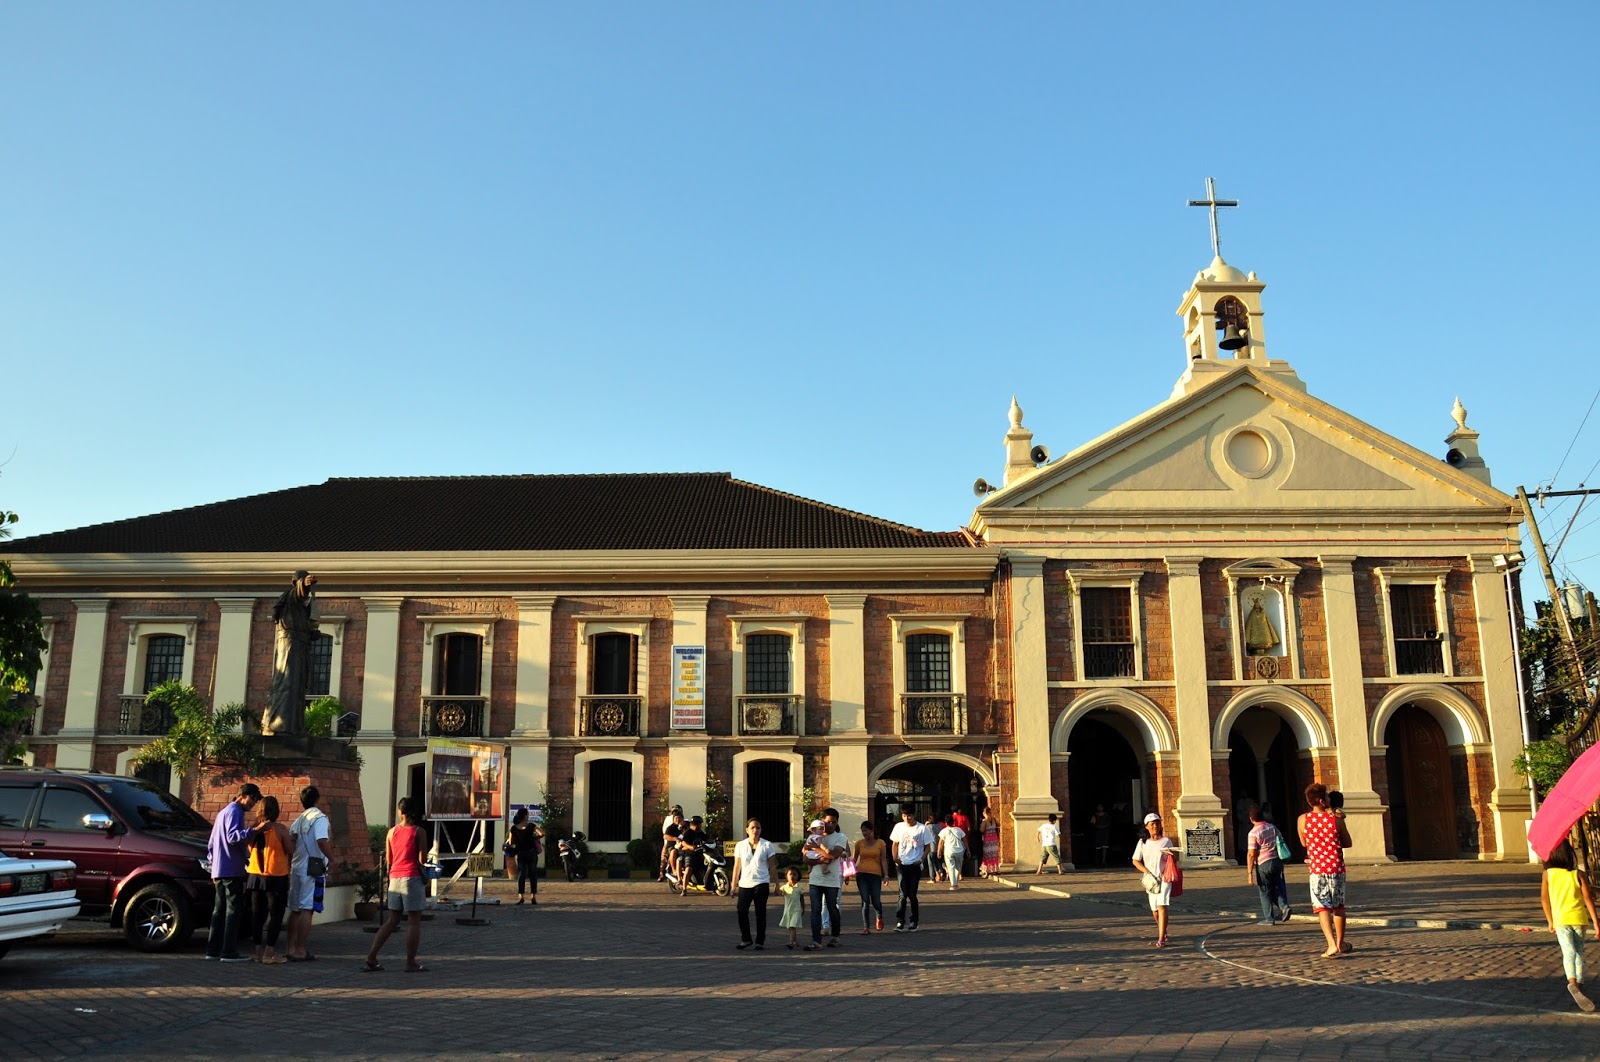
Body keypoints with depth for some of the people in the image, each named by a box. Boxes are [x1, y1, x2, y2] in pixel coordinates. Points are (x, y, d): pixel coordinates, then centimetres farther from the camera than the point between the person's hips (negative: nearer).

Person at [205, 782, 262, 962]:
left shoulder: (223, 811, 22)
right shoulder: (234, 811, -9)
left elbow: (211, 844, 26)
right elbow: (232, 836, -26)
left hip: (219, 871, 10)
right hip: (232, 871, -10)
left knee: (220, 909, 12)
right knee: (233, 910, -8)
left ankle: (213, 949, 13)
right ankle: (229, 952, -10)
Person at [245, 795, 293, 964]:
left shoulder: (254, 829, 4)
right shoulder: (280, 829, -12)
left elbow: (250, 849, 16)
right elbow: (290, 850, -9)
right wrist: (291, 840, 10)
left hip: (255, 875, 5)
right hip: (275, 876, -5)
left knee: (257, 914, 12)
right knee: (275, 914, 1)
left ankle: (259, 950, 15)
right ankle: (269, 953, -3)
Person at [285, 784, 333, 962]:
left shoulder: (299, 820, 14)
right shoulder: (319, 818, -10)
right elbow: (322, 842, -22)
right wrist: (332, 859, -12)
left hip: (296, 868, 8)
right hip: (313, 869, -7)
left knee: (295, 910, 13)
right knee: (307, 909, -5)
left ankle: (290, 948, 16)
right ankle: (300, 951, -5)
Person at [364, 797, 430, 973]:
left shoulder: (392, 831, 6)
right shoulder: (419, 832, -7)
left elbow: (389, 859, 10)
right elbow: (422, 859, -10)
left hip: (395, 878, 5)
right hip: (412, 878, -5)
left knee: (392, 920, 14)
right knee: (414, 921, 1)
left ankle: (371, 958, 10)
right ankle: (411, 963, 2)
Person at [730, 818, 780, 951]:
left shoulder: (767, 845, 0)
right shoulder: (740, 845, 5)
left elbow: (772, 867, 1)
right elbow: (737, 866, 9)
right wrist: (734, 885, 7)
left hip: (761, 884, -2)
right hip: (744, 884, 2)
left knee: (760, 913, 2)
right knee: (741, 911, -4)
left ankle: (760, 941, 11)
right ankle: (746, 939, 13)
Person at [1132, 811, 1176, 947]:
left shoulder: (1166, 841, 3)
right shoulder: (1142, 843, 6)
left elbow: (1175, 860, 6)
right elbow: (1135, 861, 7)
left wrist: (1172, 854, -18)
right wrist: (1146, 872, -7)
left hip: (1164, 878, -3)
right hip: (1151, 880, 3)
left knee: (1162, 907, -15)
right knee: (1154, 909, 9)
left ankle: (1161, 939, -15)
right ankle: (1162, 929, 38)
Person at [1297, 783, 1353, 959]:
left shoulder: (1303, 819, -4)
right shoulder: (1336, 819, -7)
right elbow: (1347, 843, 6)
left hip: (1317, 870, -1)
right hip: (1337, 868, 1)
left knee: (1322, 908, -1)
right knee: (1338, 907, 18)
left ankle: (1332, 945, -17)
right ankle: (1340, 943, 31)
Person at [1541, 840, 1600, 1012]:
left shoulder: (1547, 874, 1)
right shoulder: (1579, 874, -1)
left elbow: (1544, 898, 0)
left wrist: (1550, 921, 9)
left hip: (1560, 919, -1)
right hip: (1578, 917, 1)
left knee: (1568, 952, -10)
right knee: (1579, 952, 17)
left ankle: (1573, 983, -32)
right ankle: (1579, 984, 16)